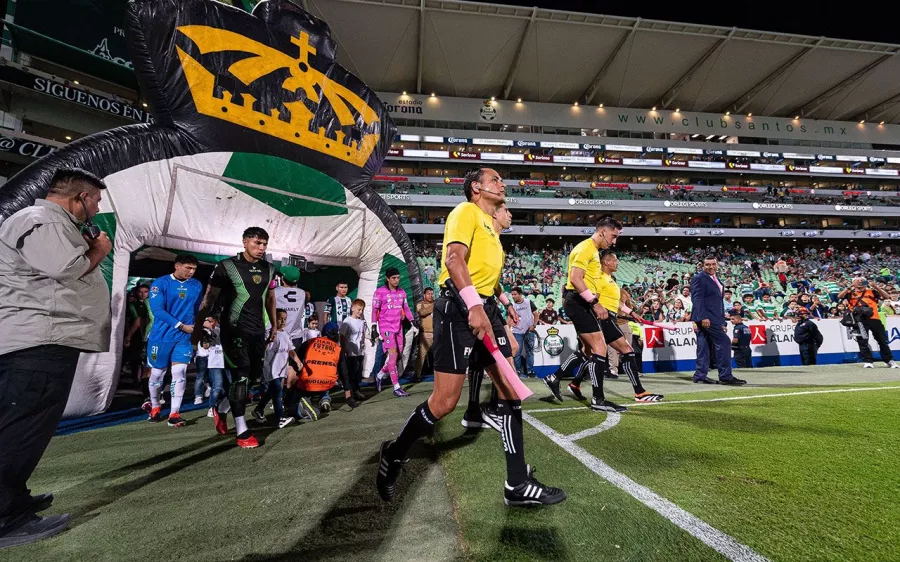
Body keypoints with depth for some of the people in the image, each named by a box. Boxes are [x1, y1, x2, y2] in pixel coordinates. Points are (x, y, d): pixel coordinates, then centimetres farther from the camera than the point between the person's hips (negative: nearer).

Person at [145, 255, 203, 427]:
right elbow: (157, 310, -15)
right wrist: (181, 326, -18)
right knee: (157, 373, 11)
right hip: (161, 336, -2)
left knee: (180, 372, -7)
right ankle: (155, 407, 34)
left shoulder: (197, 286, 5)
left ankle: (174, 414, -2)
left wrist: (198, 325, 6)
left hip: (184, 337, 2)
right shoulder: (160, 283, -8)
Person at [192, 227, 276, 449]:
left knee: (255, 376, 10)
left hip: (258, 330, 6)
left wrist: (274, 325, 19)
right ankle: (242, 431, 4)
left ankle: (221, 408, 35)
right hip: (234, 329, -6)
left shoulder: (269, 269, 7)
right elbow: (209, 299, -5)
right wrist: (198, 329, -5)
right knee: (241, 376, -7)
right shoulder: (227, 266, -8)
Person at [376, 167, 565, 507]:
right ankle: (394, 454, 19)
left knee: (509, 389, 4)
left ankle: (517, 485, 14)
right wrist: (474, 306, -27)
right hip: (459, 307, -9)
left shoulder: (490, 224, 26)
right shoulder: (465, 211, -2)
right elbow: (454, 259, -18)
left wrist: (500, 298, 25)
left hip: (485, 308, 9)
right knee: (445, 401, -7)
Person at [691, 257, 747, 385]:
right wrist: (703, 317, -24)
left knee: (704, 346, 7)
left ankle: (700, 375, 10)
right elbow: (697, 299, -16)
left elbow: (718, 301, 21)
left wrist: (722, 321, 16)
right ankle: (725, 376, -2)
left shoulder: (715, 280, 20)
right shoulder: (699, 278, -8)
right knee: (724, 342, -8)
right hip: (706, 317, -9)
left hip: (711, 318, 9)